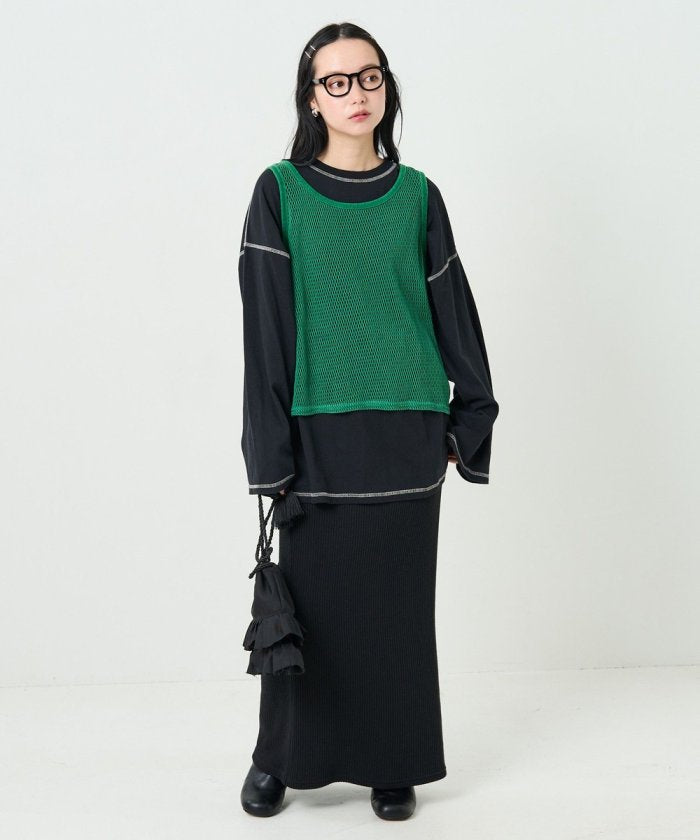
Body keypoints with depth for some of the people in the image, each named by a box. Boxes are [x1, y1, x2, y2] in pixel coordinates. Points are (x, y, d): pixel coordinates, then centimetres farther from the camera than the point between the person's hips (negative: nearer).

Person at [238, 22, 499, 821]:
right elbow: (265, 326, -3)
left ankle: (392, 764, 20)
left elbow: (453, 308, 10)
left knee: (398, 600, 6)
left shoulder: (416, 195, 8)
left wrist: (469, 422, 5)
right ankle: (280, 756, 22)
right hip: (319, 431, -2)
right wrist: (269, 453, -9)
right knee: (310, 599, 4)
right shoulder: (279, 192, 1)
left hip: (406, 432, 2)